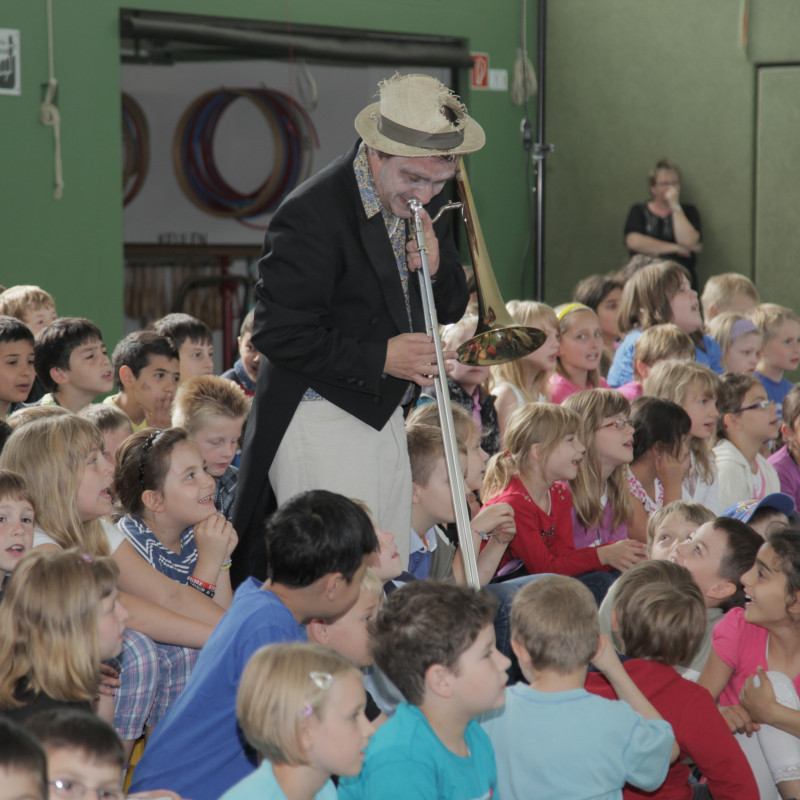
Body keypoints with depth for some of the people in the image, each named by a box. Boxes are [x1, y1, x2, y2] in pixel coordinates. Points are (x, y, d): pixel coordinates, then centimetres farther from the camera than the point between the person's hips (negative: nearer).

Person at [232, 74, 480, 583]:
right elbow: (277, 333, -19)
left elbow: (451, 311, 14)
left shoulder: (425, 205, 6)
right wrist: (380, 358, -20)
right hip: (320, 422, -8)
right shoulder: (313, 215, -18)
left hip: (385, 421, 8)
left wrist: (435, 269, -9)